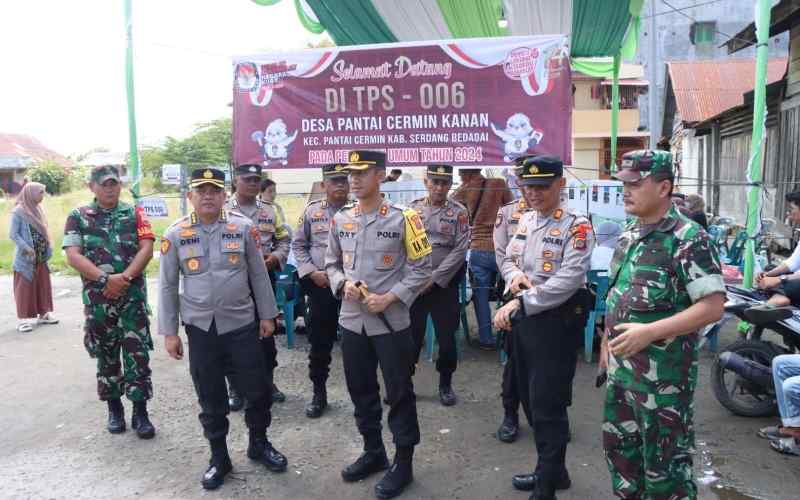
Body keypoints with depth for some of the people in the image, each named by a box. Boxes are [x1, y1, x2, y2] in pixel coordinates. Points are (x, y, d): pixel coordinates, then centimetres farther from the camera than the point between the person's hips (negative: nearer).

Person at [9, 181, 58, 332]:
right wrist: (27, 249, -20)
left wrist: (48, 250, 8)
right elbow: (13, 235, -14)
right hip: (26, 258, -7)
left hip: (41, 257, 7)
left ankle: (43, 314, 23)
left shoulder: (37, 209, 9)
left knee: (43, 286, 13)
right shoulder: (18, 211, -12)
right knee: (25, 288, 0)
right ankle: (23, 319, 6)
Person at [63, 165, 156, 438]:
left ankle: (140, 412, 9)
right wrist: (105, 279, -17)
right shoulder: (77, 217, 5)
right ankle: (114, 408, 27)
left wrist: (124, 278, -16)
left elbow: (146, 249, -4)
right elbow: (73, 256, -5)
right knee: (106, 354, 12)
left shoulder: (134, 213, 6)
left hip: (133, 295, 0)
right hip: (97, 298, 1)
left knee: (138, 353, 0)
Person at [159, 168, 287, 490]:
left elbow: (259, 275, 3)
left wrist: (267, 314, 4)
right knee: (210, 399, 12)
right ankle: (219, 458, 30)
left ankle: (259, 444, 32)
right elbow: (167, 286, 1)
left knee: (258, 390, 8)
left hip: (242, 324, 0)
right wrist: (169, 332, 1)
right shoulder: (175, 234, -2)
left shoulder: (244, 227, -3)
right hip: (200, 329, 0)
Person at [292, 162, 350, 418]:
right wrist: (312, 273, -5)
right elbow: (298, 245, 7)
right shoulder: (311, 210, 3)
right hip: (320, 284, 1)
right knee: (320, 341, 9)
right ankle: (319, 393, 24)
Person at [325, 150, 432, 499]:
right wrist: (343, 284, -7)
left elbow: (421, 268, -7)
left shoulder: (402, 218, -9)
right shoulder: (340, 219, 5)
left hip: (391, 322, -5)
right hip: (351, 320, 5)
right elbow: (331, 263, 14)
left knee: (399, 392, 6)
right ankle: (373, 453, 36)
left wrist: (389, 298, -16)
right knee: (360, 390, 17)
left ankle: (403, 463, 23)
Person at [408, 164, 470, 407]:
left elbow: (460, 250, -8)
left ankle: (445, 384, 25)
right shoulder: (412, 209, 5)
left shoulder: (459, 212, -1)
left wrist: (434, 279, -12)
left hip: (444, 285, -1)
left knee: (447, 337, 5)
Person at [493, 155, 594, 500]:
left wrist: (519, 303, -25)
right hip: (523, 319, 8)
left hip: (556, 322, -8)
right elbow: (508, 258, 17)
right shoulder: (525, 220, 10)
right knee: (530, 400, 18)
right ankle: (552, 470, 37)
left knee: (548, 406, -1)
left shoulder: (576, 226, -14)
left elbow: (566, 281, -23)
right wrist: (514, 275, -7)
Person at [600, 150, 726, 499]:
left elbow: (712, 307, -21)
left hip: (663, 375, -8)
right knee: (618, 446, 21)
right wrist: (607, 339, 16)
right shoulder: (629, 233, 8)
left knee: (663, 463, 6)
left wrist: (650, 332, -27)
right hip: (621, 368, 8)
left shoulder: (688, 239, -16)